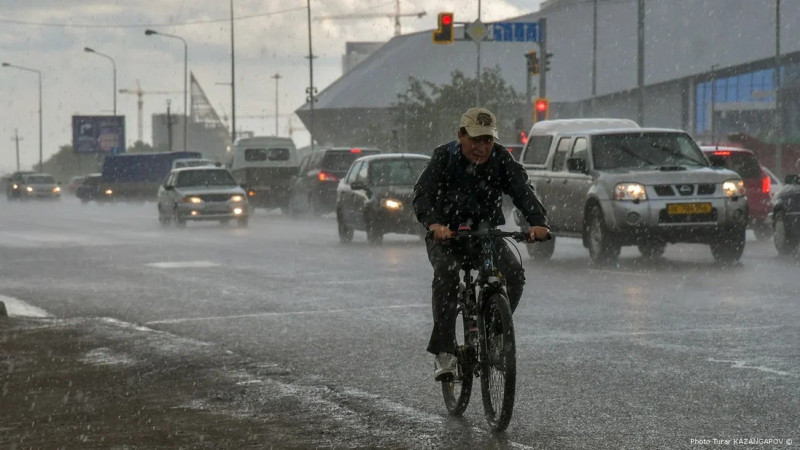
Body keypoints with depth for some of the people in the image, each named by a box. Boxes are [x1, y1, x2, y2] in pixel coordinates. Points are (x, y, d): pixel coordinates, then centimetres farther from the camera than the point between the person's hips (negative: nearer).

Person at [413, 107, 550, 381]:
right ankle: (444, 353, -29)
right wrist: (434, 224, -45)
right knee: (446, 273, -32)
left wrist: (538, 222, -38)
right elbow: (423, 195, -23)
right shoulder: (444, 158, -10)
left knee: (514, 273, -23)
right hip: (445, 236, -2)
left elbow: (522, 191, -17)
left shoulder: (501, 159, -5)